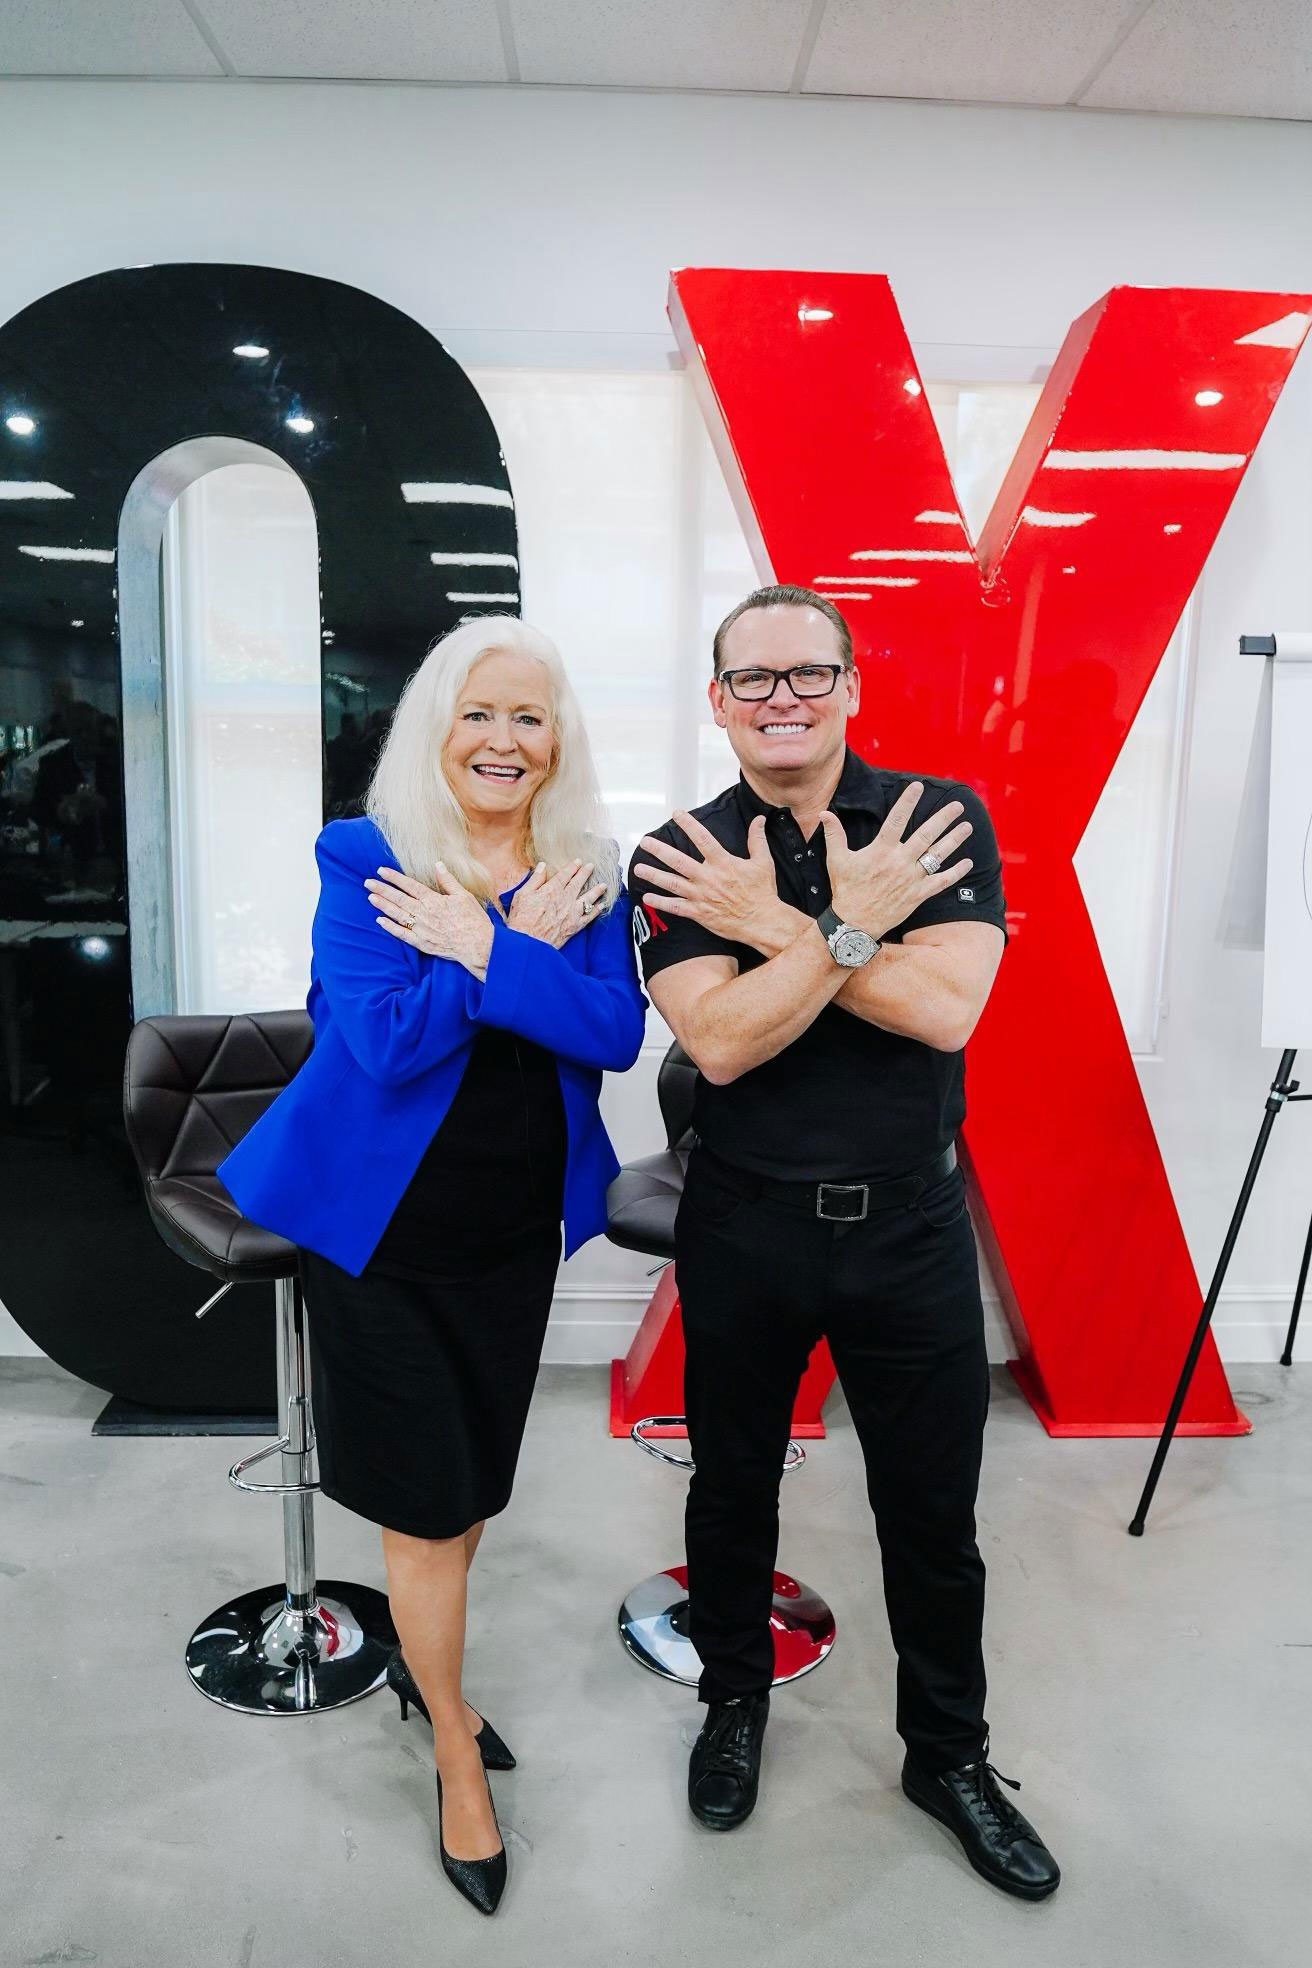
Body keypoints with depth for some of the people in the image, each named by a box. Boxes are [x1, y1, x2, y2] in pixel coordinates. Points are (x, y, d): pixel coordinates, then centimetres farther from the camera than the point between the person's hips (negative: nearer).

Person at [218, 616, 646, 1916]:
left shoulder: (589, 875, -1)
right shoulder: (363, 860, -11)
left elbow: (616, 1032, -14)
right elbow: (382, 1040, -22)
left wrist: (481, 951, -22)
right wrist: (526, 951, -21)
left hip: (515, 1227, 4)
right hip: (382, 1228, -3)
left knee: (472, 1489, 19)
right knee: (425, 1505, 8)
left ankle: (421, 1664, 49)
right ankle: (458, 1759, 32)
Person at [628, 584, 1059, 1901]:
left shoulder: (940, 817, -6)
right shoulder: (678, 862, -7)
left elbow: (946, 1009, -20)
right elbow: (720, 1042, -20)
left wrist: (780, 924, -23)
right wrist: (854, 924, -23)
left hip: (908, 1225, 0)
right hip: (745, 1231, 0)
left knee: (933, 1509, 14)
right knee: (732, 1488, 19)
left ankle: (949, 1754, 40)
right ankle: (734, 1703, 47)